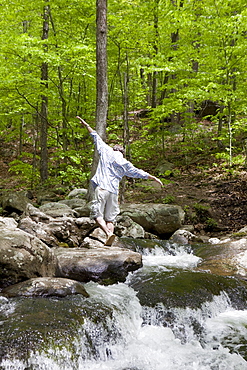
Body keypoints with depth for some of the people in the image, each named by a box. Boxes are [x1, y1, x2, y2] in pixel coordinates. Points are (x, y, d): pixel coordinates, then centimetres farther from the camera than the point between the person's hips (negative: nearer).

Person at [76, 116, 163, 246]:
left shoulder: (106, 151, 11)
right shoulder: (125, 164, 14)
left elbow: (96, 137, 18)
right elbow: (139, 173, 18)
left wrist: (86, 125, 29)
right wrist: (154, 178, 28)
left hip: (101, 188, -2)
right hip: (114, 192, 3)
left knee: (97, 214, -3)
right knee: (110, 218, 6)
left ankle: (108, 233, -26)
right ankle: (108, 244, -5)